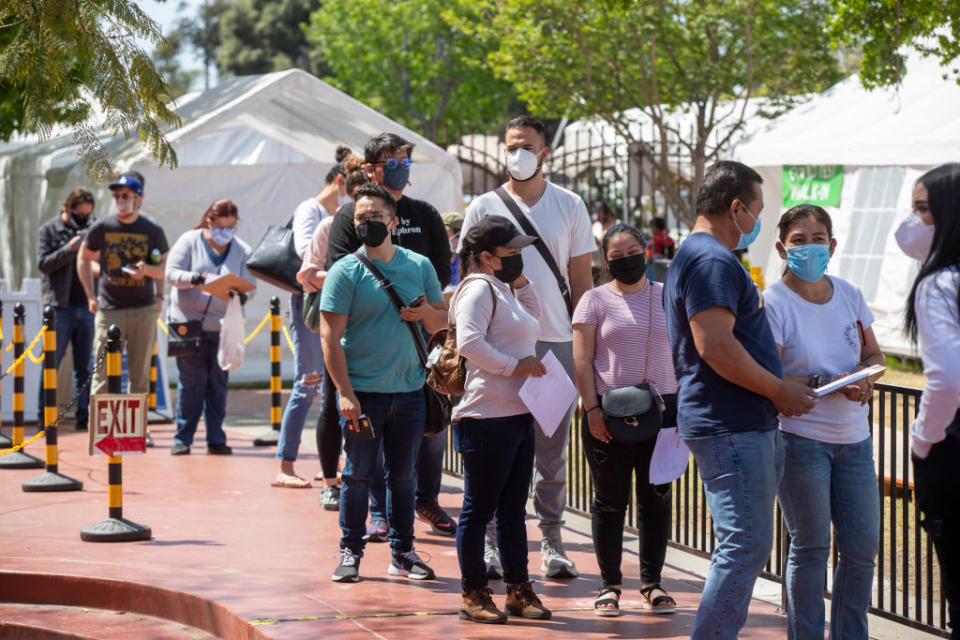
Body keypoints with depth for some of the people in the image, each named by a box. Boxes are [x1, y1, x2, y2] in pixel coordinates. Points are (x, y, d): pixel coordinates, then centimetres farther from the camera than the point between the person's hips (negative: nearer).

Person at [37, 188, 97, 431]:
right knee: (51, 362, 0)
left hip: (87, 306, 3)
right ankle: (44, 417, 4)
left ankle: (83, 417, 8)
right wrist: (70, 249, -17)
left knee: (84, 366, 5)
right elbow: (43, 264, -5)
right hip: (60, 306, -3)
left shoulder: (92, 229, 11)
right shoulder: (50, 229, 3)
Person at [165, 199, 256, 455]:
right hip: (188, 322, -2)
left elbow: (249, 285, 3)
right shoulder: (189, 242, 2)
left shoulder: (242, 250, 8)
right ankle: (182, 438, 3)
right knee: (190, 382, -4)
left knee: (218, 383, 4)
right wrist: (194, 278, -25)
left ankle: (216, 439, 10)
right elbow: (172, 273, -6)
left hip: (223, 327, 2)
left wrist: (242, 296, -20)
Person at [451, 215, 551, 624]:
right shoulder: (479, 287, -13)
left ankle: (518, 590, 20)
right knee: (480, 509, -1)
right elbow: (469, 342, -26)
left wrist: (521, 281, 20)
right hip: (487, 417, -10)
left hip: (518, 416, 10)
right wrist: (515, 365, -20)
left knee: (513, 509, 14)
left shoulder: (502, 289, 17)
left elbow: (531, 321, 34)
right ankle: (473, 594, 6)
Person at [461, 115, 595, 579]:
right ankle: (489, 541, 8)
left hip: (556, 341, 1)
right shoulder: (484, 208, 4)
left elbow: (581, 278, 9)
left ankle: (551, 541, 13)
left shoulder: (569, 206, 7)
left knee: (552, 449, 6)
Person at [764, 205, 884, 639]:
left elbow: (874, 355, 18)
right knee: (810, 548, 1)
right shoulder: (773, 303, -9)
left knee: (862, 548, 7)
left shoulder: (849, 295, 8)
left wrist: (863, 374, -5)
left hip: (853, 439, 5)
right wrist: (826, 384, -23)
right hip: (799, 438, -5)